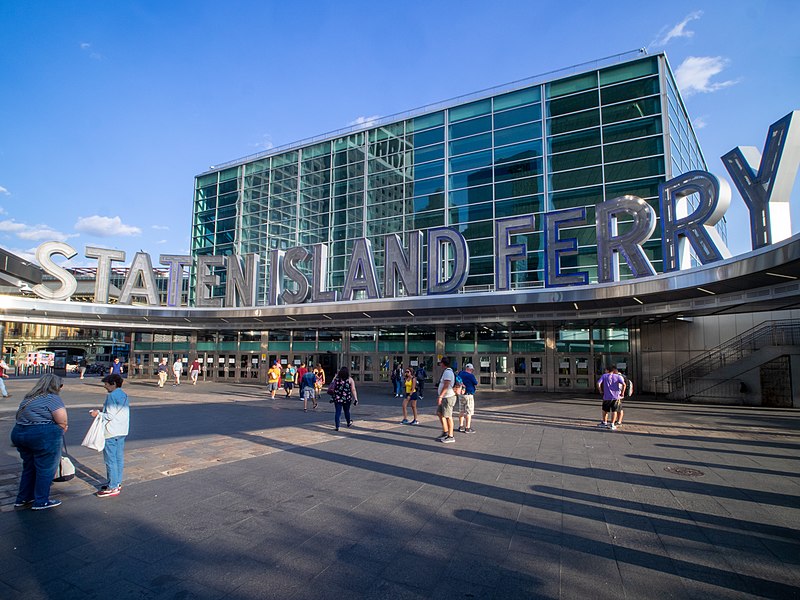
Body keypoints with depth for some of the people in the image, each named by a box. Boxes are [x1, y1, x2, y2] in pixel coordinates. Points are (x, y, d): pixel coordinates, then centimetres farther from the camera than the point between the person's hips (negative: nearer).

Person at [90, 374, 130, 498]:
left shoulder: (112, 396, -16)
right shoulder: (123, 395, 11)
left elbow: (110, 416, -18)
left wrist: (98, 413, -5)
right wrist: (102, 411, 17)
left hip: (111, 433, -9)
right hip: (122, 431, 9)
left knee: (110, 459, -2)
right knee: (119, 458, 14)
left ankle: (112, 488, 2)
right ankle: (117, 483, 22)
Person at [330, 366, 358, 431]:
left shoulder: (336, 378, 1)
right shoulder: (350, 379, -5)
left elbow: (333, 388, 5)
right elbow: (353, 390, -10)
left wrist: (333, 397, 14)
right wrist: (355, 399, -9)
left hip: (337, 399, 1)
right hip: (347, 399, -1)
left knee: (338, 412, 4)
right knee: (347, 411, 19)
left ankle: (337, 427, -2)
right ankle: (348, 422, 39)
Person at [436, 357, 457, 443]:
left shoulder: (447, 372, -17)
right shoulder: (447, 371, 16)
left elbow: (446, 386, -25)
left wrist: (440, 396, -27)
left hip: (448, 397, -11)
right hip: (444, 397, 11)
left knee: (448, 416, -5)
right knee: (439, 413, 15)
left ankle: (450, 437, 2)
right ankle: (445, 432, 21)